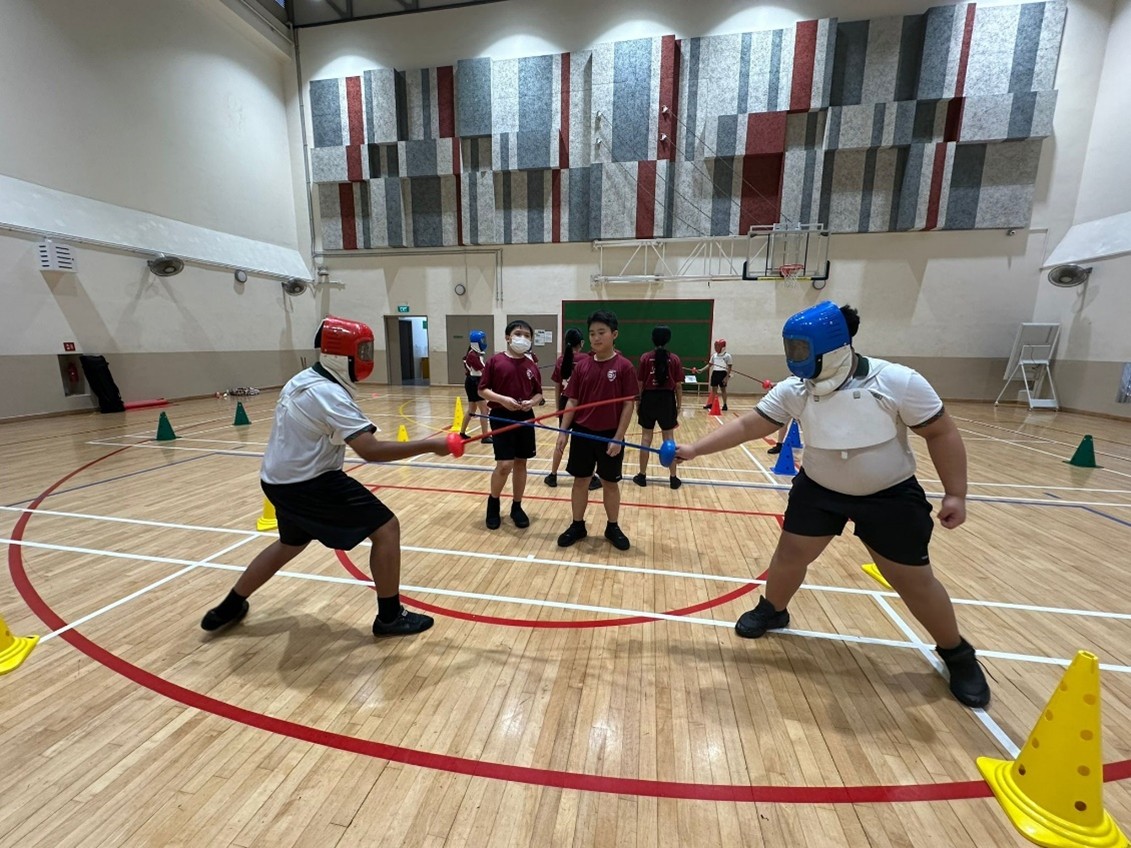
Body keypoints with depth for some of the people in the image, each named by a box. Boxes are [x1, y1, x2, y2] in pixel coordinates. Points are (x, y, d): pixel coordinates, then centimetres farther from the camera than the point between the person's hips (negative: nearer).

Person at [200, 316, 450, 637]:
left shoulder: (303, 380, 7)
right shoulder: (328, 394, -22)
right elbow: (371, 450, -31)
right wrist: (429, 445, -30)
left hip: (280, 479, 10)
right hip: (308, 484, -10)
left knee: (291, 543, 32)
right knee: (386, 528, -6)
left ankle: (229, 608, 46)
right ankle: (390, 616, 4)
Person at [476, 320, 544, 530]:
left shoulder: (531, 366, 6)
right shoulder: (495, 361, -4)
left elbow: (538, 394, 11)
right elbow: (482, 390, -4)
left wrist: (532, 402, -10)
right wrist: (502, 399, -19)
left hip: (525, 418, 4)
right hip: (501, 417, -4)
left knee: (520, 463, 10)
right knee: (504, 464, -8)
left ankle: (516, 507, 25)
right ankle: (493, 503, 19)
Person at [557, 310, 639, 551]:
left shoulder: (624, 366, -9)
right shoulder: (581, 365, 1)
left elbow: (629, 404, -9)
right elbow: (572, 401, 4)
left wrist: (618, 437, -12)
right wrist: (563, 430, -1)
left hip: (610, 434, -3)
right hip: (582, 432, 3)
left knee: (610, 483, 11)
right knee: (580, 480, 12)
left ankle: (613, 528, 29)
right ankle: (577, 526, 28)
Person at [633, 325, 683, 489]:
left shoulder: (645, 358, -2)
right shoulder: (674, 359, -1)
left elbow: (640, 384, -2)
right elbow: (678, 386, -1)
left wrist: (638, 404, 7)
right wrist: (679, 406, 8)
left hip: (649, 399, 0)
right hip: (667, 400, 0)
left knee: (646, 437, 8)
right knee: (669, 438, 8)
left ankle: (642, 476, 15)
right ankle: (673, 478, 13)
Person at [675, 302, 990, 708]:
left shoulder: (898, 382, -23)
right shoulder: (793, 390, -16)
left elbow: (941, 433, -12)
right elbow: (747, 425, -16)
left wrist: (956, 494, -11)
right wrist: (694, 449, -23)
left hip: (891, 495, -2)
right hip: (819, 489, 3)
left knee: (915, 581, 7)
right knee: (790, 553, 8)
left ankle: (958, 655, 36)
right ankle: (772, 611, 36)